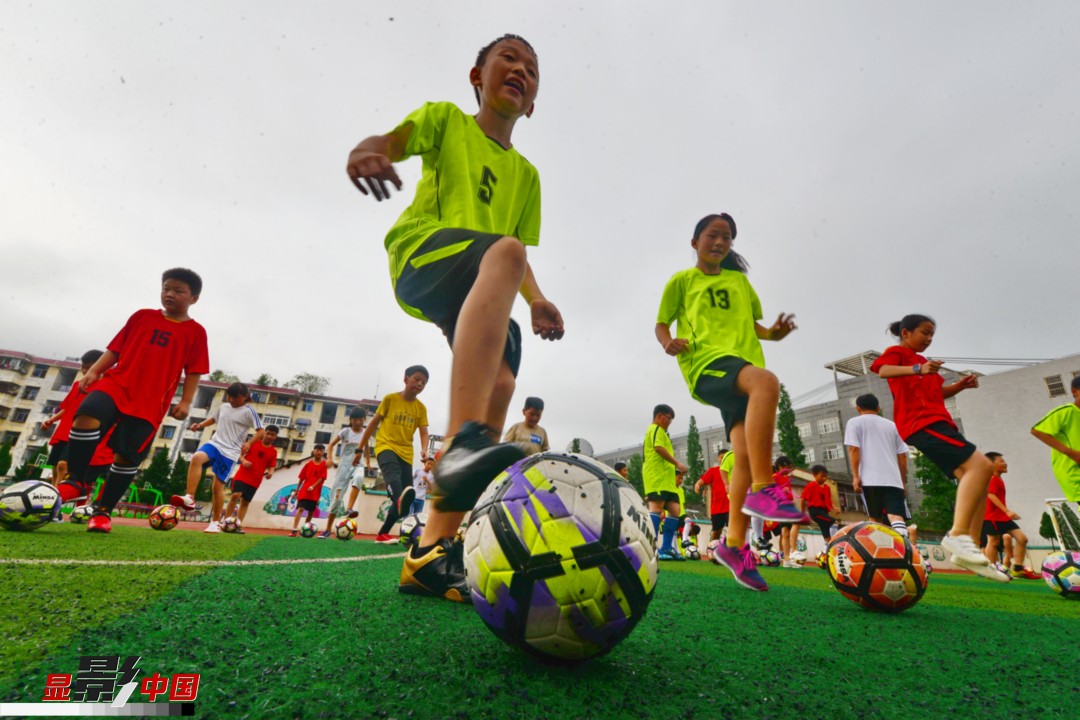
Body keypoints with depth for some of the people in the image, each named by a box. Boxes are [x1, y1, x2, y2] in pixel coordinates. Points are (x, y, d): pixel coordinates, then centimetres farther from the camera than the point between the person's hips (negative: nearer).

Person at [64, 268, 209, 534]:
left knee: (128, 456, -3)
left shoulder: (195, 332, 3)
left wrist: (185, 402, -7)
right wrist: (94, 371, 2)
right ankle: (75, 483, -10)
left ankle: (102, 510, 13)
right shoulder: (143, 316, 12)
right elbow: (116, 348, 15)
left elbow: (194, 371, 1)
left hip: (151, 401, -2)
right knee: (87, 416, -26)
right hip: (116, 382, 2)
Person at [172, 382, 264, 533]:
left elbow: (261, 431, -10)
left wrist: (249, 443, -26)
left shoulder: (249, 411, -7)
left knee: (218, 485, -2)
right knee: (197, 457, -30)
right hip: (214, 443, 5)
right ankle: (190, 498, -29)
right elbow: (214, 419, 31)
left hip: (230, 452, -4)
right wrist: (200, 425, 12)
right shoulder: (223, 407, 11)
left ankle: (216, 523, 12)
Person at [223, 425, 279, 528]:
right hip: (242, 475, -2)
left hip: (255, 480, 2)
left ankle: (239, 526, 12)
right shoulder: (253, 442, 1)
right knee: (236, 495, -18)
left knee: (245, 502, 6)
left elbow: (272, 466, 5)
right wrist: (243, 461, -17)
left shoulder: (273, 451, 4)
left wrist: (270, 472, -17)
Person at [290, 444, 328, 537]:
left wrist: (313, 486, -19)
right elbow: (302, 477, 6)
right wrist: (297, 489, 9)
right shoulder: (308, 463, 1)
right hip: (304, 490, -1)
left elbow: (322, 477, -8)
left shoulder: (324, 464, -2)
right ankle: (294, 530, -15)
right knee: (300, 509, -13)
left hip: (315, 492, 1)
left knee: (311, 511, 9)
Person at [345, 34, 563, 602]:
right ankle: (461, 444, -52)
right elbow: (394, 140, 0)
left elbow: (522, 252, 25)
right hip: (422, 254, -4)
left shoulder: (527, 174, 28)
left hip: (478, 294, 5)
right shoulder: (446, 119, 19)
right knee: (501, 253, -37)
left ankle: (432, 552, -17)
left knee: (500, 382, -20)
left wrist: (535, 299, 5)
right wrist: (366, 149, -25)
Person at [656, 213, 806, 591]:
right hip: (708, 364, -5)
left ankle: (734, 543, -2)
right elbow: (661, 323, 11)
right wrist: (668, 342, -13)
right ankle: (763, 490, -36)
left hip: (744, 367, 6)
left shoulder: (739, 280, 27)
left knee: (747, 453, -9)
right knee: (766, 381, -37)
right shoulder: (682, 280, 14)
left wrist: (772, 332, 6)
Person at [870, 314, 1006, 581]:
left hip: (937, 422, 10)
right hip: (922, 424, -10)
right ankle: (958, 536, -27)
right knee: (980, 465, -22)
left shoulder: (921, 360, 29)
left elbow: (938, 392, 34)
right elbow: (883, 370, -22)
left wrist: (959, 385, 14)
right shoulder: (897, 352, 1)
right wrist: (918, 369, -37)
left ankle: (972, 548, 6)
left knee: (973, 479, 5)